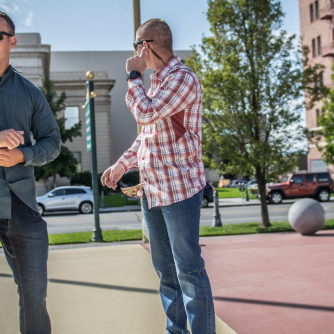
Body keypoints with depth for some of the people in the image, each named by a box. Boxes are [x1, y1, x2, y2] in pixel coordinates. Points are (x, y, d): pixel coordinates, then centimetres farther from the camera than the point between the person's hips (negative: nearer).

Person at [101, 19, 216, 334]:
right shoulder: (156, 82, 16)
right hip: (151, 189, 9)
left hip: (180, 188, -9)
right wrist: (122, 164, 16)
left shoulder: (183, 78, -11)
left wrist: (134, 76, -10)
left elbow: (147, 114, -23)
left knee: (188, 269, -6)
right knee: (165, 268, 14)